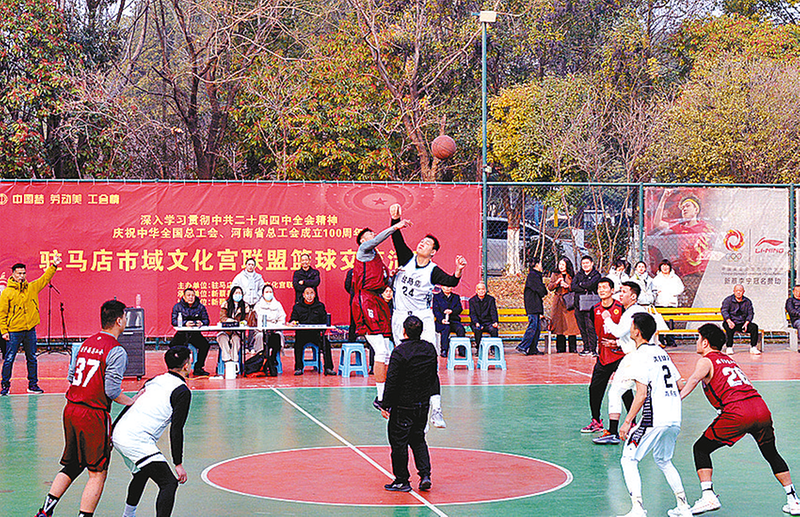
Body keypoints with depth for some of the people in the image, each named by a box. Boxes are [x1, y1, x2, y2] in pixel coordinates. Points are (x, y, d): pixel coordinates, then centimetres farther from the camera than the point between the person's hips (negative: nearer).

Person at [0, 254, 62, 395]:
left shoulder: (32, 288, 7)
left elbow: (45, 278, 12)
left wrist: (53, 266, -2)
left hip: (30, 330, 4)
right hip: (14, 332, -4)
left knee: (32, 359, 9)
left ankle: (33, 384, 17)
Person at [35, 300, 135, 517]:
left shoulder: (86, 343, 11)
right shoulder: (117, 351, -12)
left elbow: (71, 376, 16)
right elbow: (112, 391, -15)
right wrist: (134, 403, -1)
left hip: (70, 410, 8)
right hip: (93, 415, -8)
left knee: (71, 466, 20)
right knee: (98, 474, 2)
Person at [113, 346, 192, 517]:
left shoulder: (156, 380, 17)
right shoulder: (182, 392, -6)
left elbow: (130, 405, 22)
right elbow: (176, 430, -10)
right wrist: (178, 464, -7)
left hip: (119, 433, 9)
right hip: (137, 441, -9)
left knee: (141, 474, 34)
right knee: (169, 483, -12)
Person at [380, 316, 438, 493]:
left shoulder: (400, 352, -18)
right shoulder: (430, 348, 1)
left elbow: (392, 382, -17)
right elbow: (434, 375, 14)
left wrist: (386, 405, -9)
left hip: (403, 405, -6)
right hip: (423, 404, 6)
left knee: (399, 442, 4)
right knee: (418, 439, 19)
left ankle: (402, 480, 9)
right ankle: (425, 474, 7)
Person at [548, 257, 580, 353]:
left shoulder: (572, 276, 9)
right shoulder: (555, 275, 12)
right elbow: (549, 287, 5)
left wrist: (567, 286, -12)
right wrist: (557, 282, -12)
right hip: (558, 302, 1)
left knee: (571, 324, -6)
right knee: (559, 324, -2)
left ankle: (573, 348, -2)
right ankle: (561, 348, 2)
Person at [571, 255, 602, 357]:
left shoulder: (596, 275, 5)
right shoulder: (579, 274, 17)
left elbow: (590, 284, -14)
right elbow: (572, 287, 3)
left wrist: (580, 284, 2)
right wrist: (585, 288, -8)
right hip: (579, 304, 5)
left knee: (590, 327, -12)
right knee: (582, 328, 5)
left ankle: (593, 349, -10)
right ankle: (586, 348, 13)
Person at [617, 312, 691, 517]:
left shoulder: (641, 355, -9)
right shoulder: (661, 352, 16)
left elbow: (642, 394, -15)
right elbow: (678, 384, 20)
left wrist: (627, 421, -12)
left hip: (655, 419, -8)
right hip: (675, 418, 8)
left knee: (629, 459, -2)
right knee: (663, 461, 25)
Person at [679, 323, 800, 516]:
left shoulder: (706, 361, 9)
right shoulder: (729, 360, 31)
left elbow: (694, 380, -12)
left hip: (737, 412, -7)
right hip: (762, 409, 7)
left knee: (701, 449, 9)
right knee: (771, 454, 27)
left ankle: (708, 496, -4)